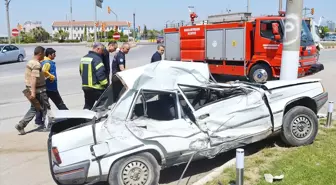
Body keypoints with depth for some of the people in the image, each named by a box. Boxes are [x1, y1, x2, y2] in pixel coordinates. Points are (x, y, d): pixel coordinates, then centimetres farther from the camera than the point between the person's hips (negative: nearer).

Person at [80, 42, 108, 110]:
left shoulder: (84, 58, 13)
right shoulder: (96, 59, -16)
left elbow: (81, 71, 21)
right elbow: (100, 73, -22)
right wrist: (106, 85, -15)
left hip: (85, 86, 9)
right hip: (96, 88, -9)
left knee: (88, 106, 16)